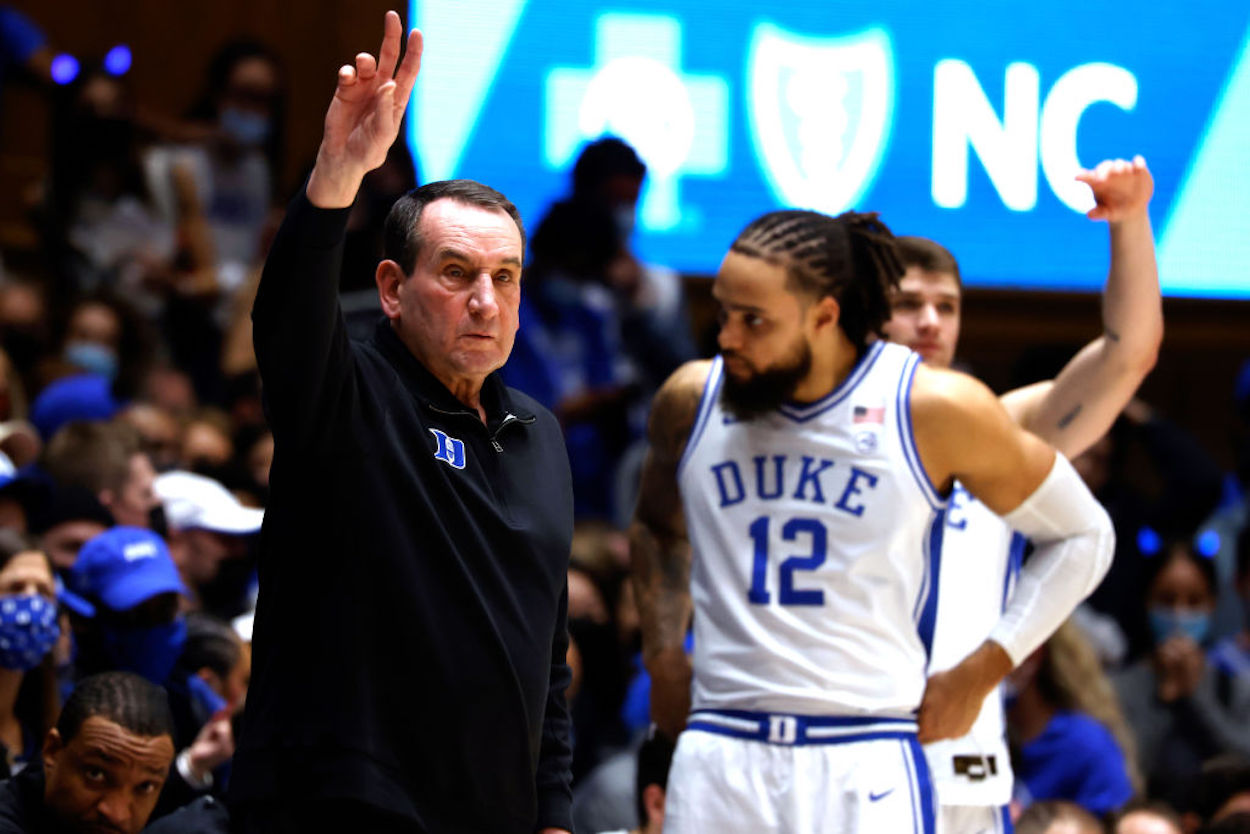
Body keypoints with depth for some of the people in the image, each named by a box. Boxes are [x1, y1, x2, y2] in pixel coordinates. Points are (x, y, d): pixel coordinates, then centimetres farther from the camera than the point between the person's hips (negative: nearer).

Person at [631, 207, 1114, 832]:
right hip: (720, 752, 3)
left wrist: (982, 670, 3)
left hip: (865, 767, -3)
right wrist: (662, 656, 17)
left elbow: (1082, 537, 9)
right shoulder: (692, 401, 7)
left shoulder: (934, 410, -4)